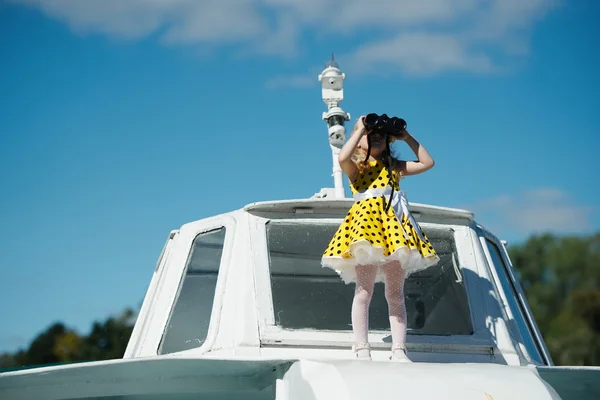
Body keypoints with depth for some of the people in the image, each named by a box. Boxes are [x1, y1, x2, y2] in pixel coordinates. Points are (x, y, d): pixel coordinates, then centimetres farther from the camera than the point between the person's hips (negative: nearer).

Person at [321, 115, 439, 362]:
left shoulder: (393, 167, 26)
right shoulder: (355, 166, 13)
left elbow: (427, 163, 24)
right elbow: (342, 157, -12)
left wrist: (406, 137, 21)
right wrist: (359, 128, -1)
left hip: (395, 225, 4)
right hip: (366, 220, -4)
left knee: (395, 293, -2)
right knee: (364, 290, -11)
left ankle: (399, 352, -5)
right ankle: (362, 351, -15)